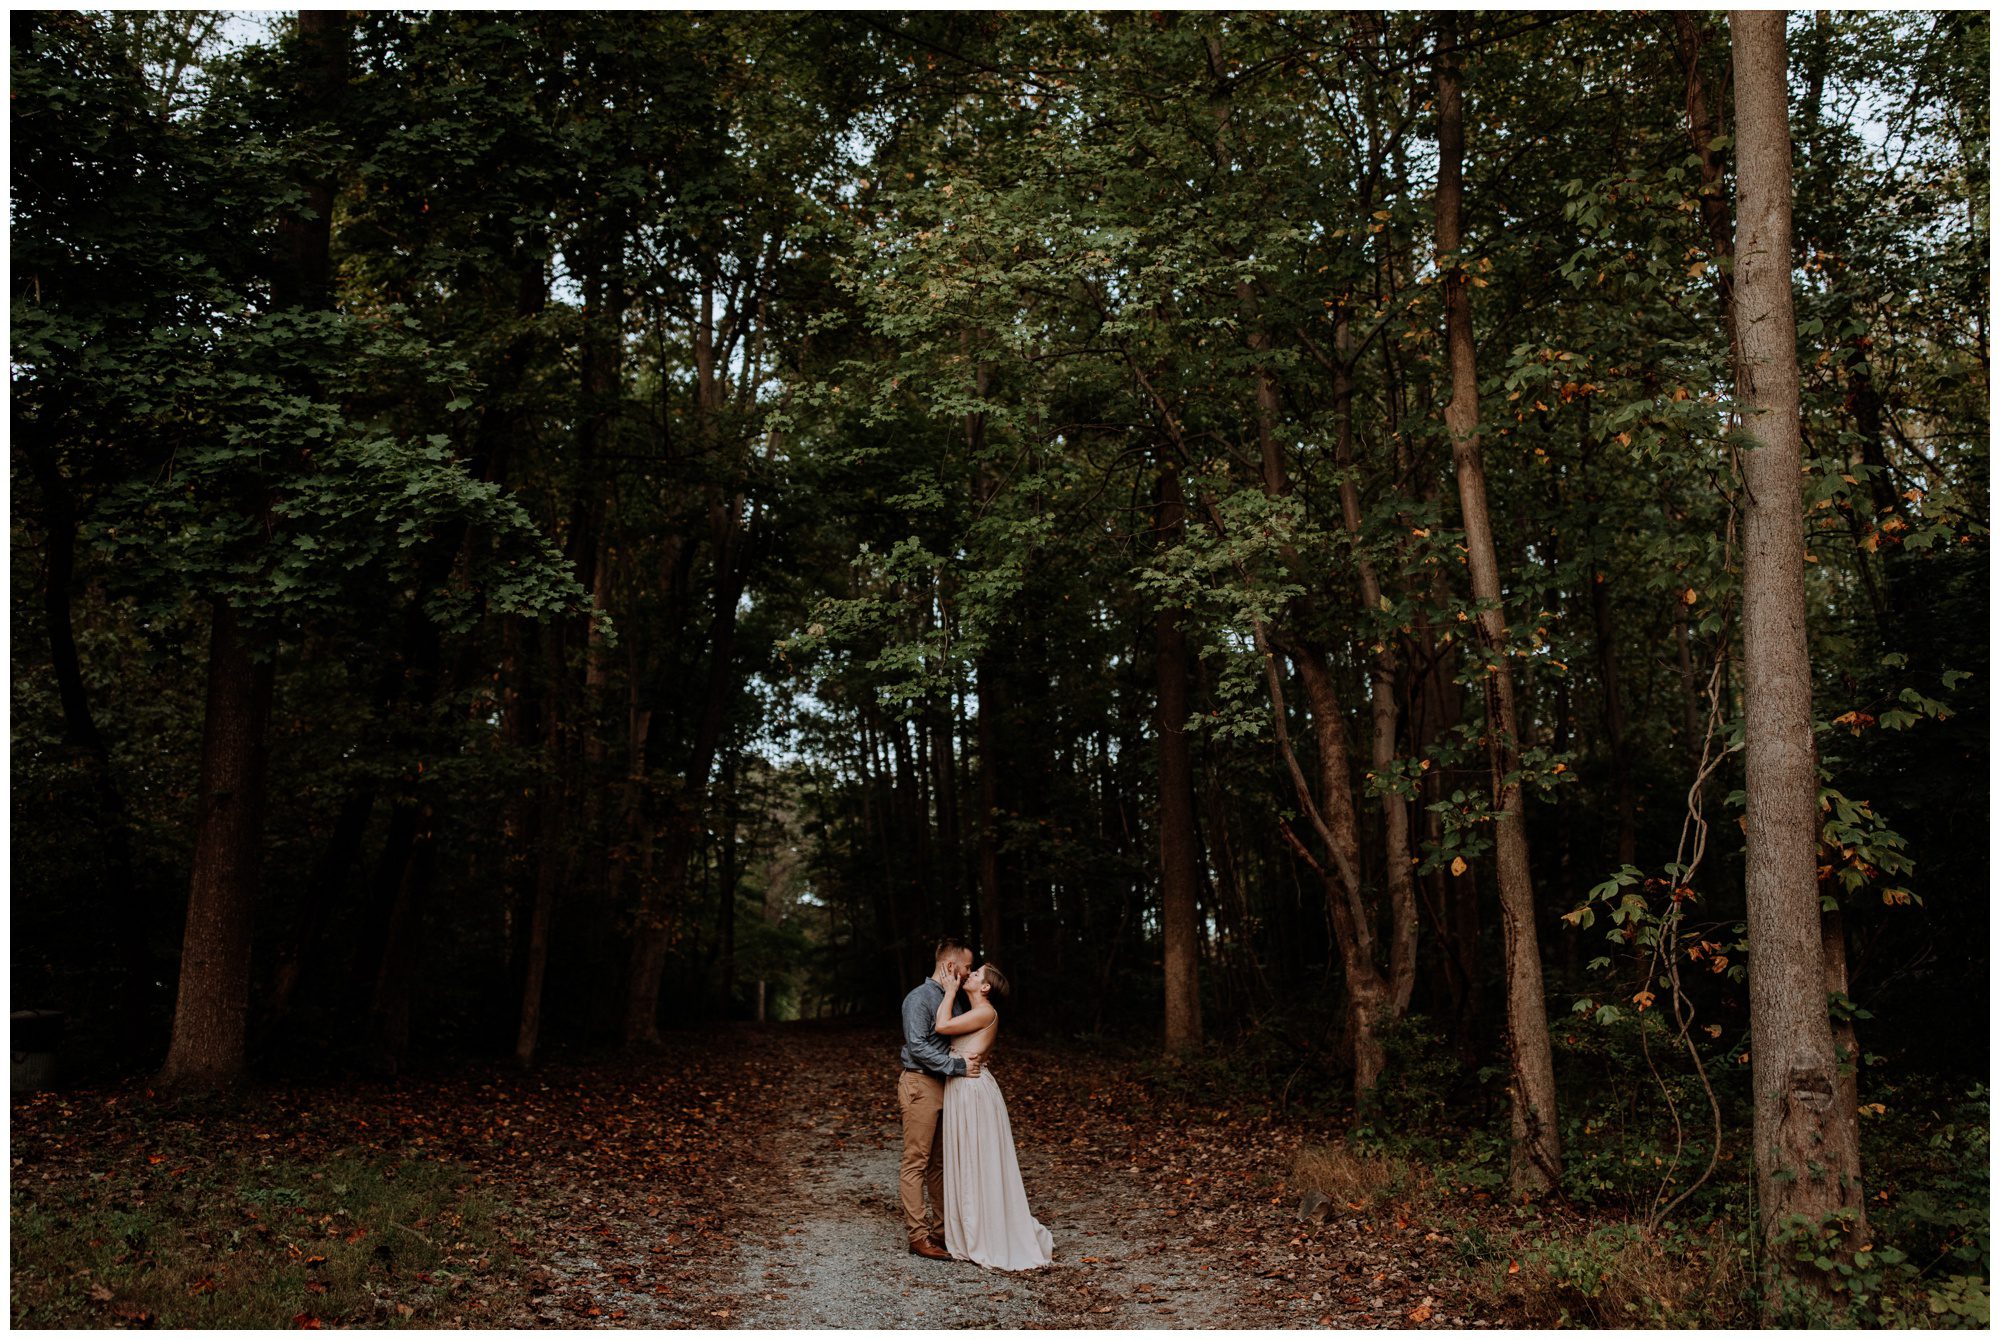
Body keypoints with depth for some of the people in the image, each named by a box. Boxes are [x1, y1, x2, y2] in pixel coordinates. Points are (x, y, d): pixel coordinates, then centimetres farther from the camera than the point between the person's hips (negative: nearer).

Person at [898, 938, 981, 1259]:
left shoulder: (952, 999, 13)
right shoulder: (919, 998, -13)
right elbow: (918, 1047, -21)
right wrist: (959, 1066, -21)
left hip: (946, 1086, 9)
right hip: (921, 1086, -9)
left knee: (941, 1162, 12)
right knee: (916, 1162, -3)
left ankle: (942, 1229, 19)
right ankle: (918, 1236, 0)